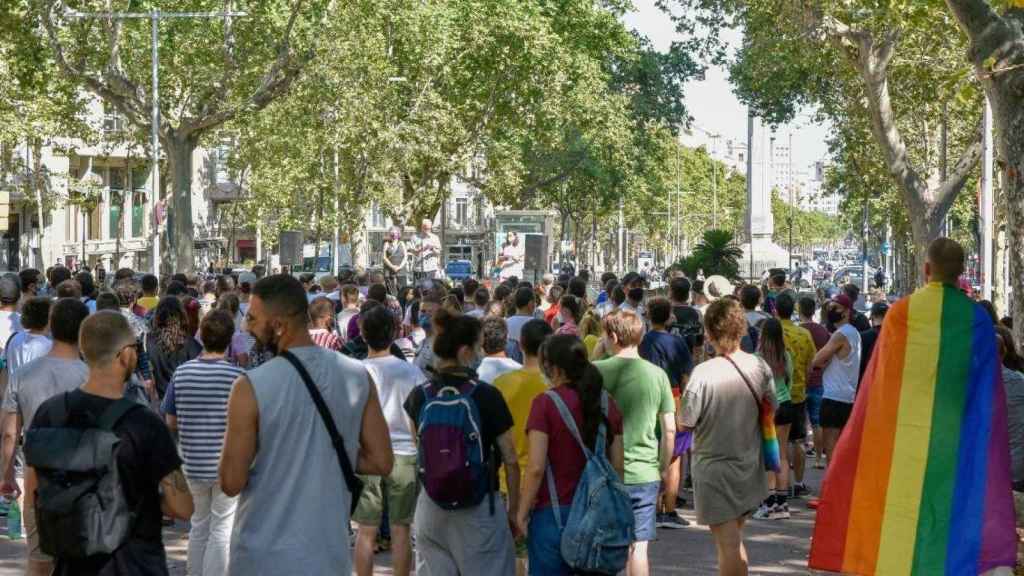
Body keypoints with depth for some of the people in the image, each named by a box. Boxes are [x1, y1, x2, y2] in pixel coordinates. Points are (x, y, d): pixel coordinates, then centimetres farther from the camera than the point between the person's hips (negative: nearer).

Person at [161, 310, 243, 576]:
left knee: (199, 524, 19)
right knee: (221, 529, 4)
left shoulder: (181, 372, -3)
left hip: (193, 463, 4)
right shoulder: (237, 376, -14)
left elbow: (170, 422, 3)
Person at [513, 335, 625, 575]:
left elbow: (536, 467, -15)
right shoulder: (607, 403, 4)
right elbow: (618, 466, 6)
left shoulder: (545, 402, -11)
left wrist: (522, 511, -5)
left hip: (554, 513, -5)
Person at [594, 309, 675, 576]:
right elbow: (670, 429, 3)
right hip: (645, 473, 2)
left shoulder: (596, 371, -8)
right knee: (638, 546, 7)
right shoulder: (657, 374, 1)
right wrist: (664, 468, 15)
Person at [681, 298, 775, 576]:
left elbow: (686, 423, -14)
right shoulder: (759, 367, -6)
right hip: (749, 467, 5)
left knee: (728, 545, 0)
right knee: (735, 539, 21)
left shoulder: (703, 373, -21)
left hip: (714, 467, -5)